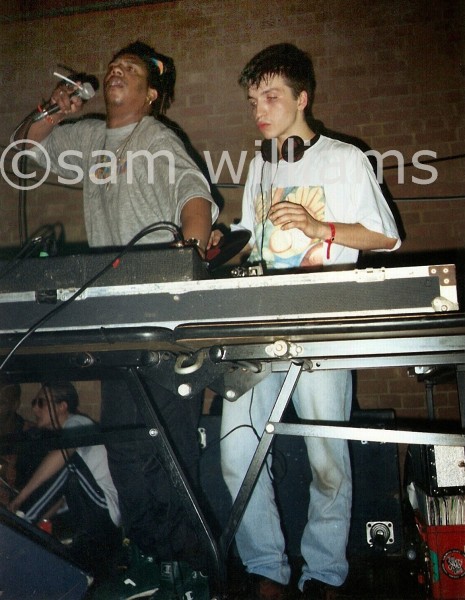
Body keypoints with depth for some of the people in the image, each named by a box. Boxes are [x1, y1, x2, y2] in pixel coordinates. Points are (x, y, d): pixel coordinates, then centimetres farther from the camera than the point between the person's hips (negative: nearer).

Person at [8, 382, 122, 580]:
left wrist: (19, 499, -24)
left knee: (67, 462, -19)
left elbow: (60, 454, -28)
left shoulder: (77, 423, -6)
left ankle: (19, 521, -15)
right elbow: (59, 492, 19)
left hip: (107, 511, -10)